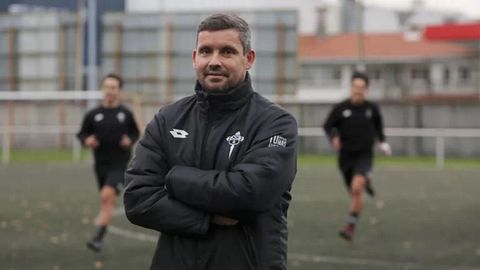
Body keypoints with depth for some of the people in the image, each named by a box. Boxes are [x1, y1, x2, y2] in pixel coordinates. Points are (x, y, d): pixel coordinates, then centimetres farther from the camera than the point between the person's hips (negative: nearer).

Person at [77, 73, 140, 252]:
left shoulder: (126, 114, 0)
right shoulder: (93, 115, 2)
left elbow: (135, 133, 12)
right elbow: (82, 134, 10)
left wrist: (130, 140, -9)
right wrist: (87, 141, -11)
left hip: (120, 165, -3)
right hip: (101, 165, 3)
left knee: (107, 196, -22)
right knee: (108, 203, 14)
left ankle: (98, 237, -23)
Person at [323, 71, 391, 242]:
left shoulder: (372, 108, -4)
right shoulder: (340, 108, -7)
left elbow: (378, 124, 18)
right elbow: (328, 126, 1)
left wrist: (382, 141, 12)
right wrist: (333, 137, -18)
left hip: (364, 155, -2)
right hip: (346, 156, 2)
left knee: (356, 189, -25)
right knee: (354, 193, 17)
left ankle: (350, 227, -16)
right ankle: (365, 182, 56)